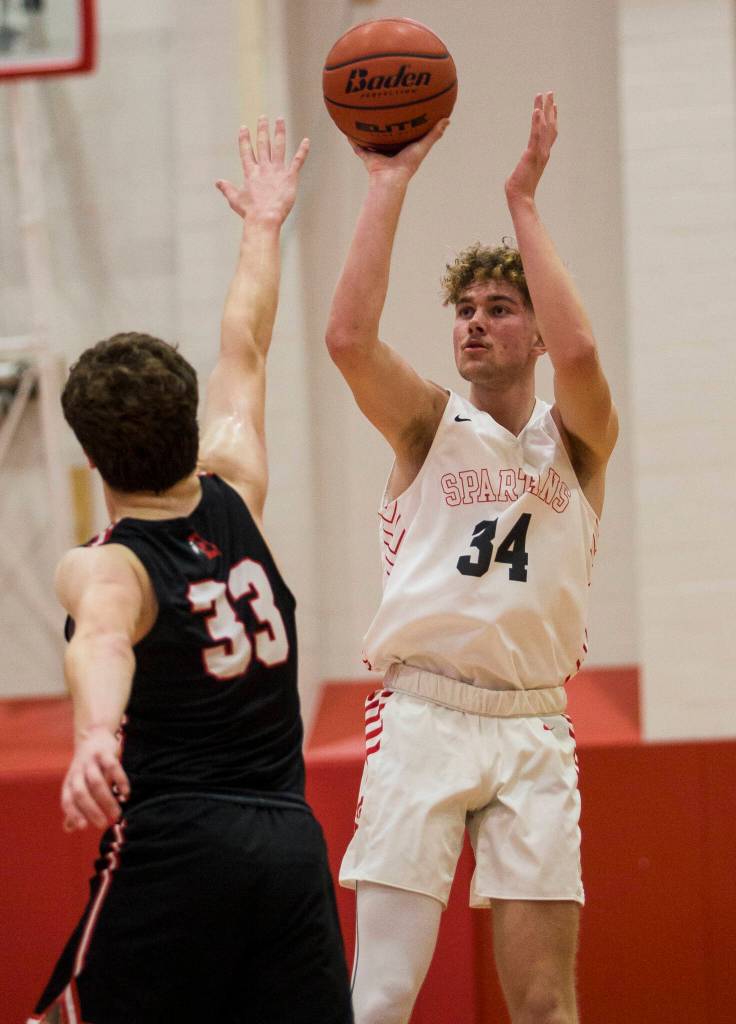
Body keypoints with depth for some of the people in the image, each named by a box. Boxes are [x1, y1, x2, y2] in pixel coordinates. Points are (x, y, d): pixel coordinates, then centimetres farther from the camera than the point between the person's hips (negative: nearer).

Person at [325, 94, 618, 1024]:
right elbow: (349, 337, -11)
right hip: (422, 714, -1)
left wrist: (523, 200, -10)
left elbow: (578, 351, -15)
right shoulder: (430, 425, 7)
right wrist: (388, 183, -10)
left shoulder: (576, 439, 8)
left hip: (533, 729, 1)